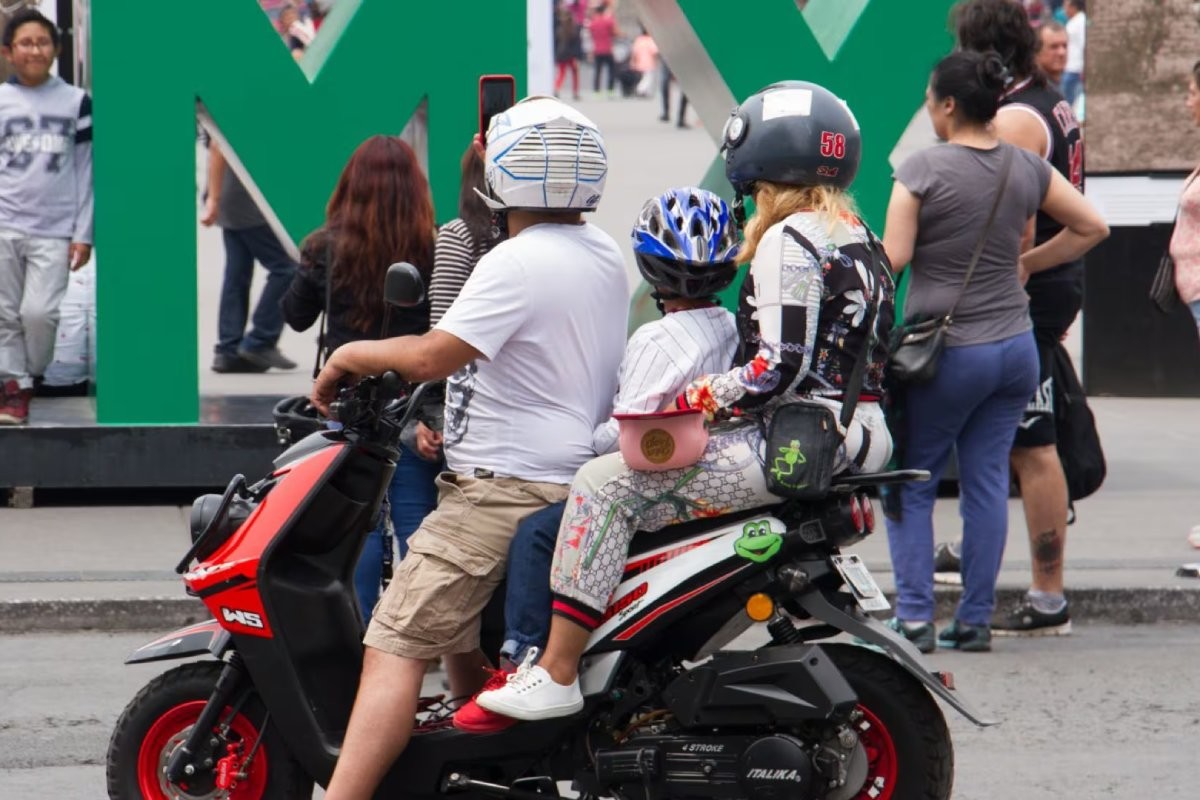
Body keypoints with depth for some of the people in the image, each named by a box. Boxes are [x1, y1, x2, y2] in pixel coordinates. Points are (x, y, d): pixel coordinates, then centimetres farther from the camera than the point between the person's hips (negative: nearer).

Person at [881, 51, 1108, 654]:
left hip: (947, 350, -5)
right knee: (987, 483, 8)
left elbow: (893, 258, -14)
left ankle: (914, 618, -1)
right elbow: (1092, 227, 11)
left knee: (911, 484, 6)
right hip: (1015, 348, 5)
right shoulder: (1025, 168, 4)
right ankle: (976, 620, 9)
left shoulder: (923, 170, -12)